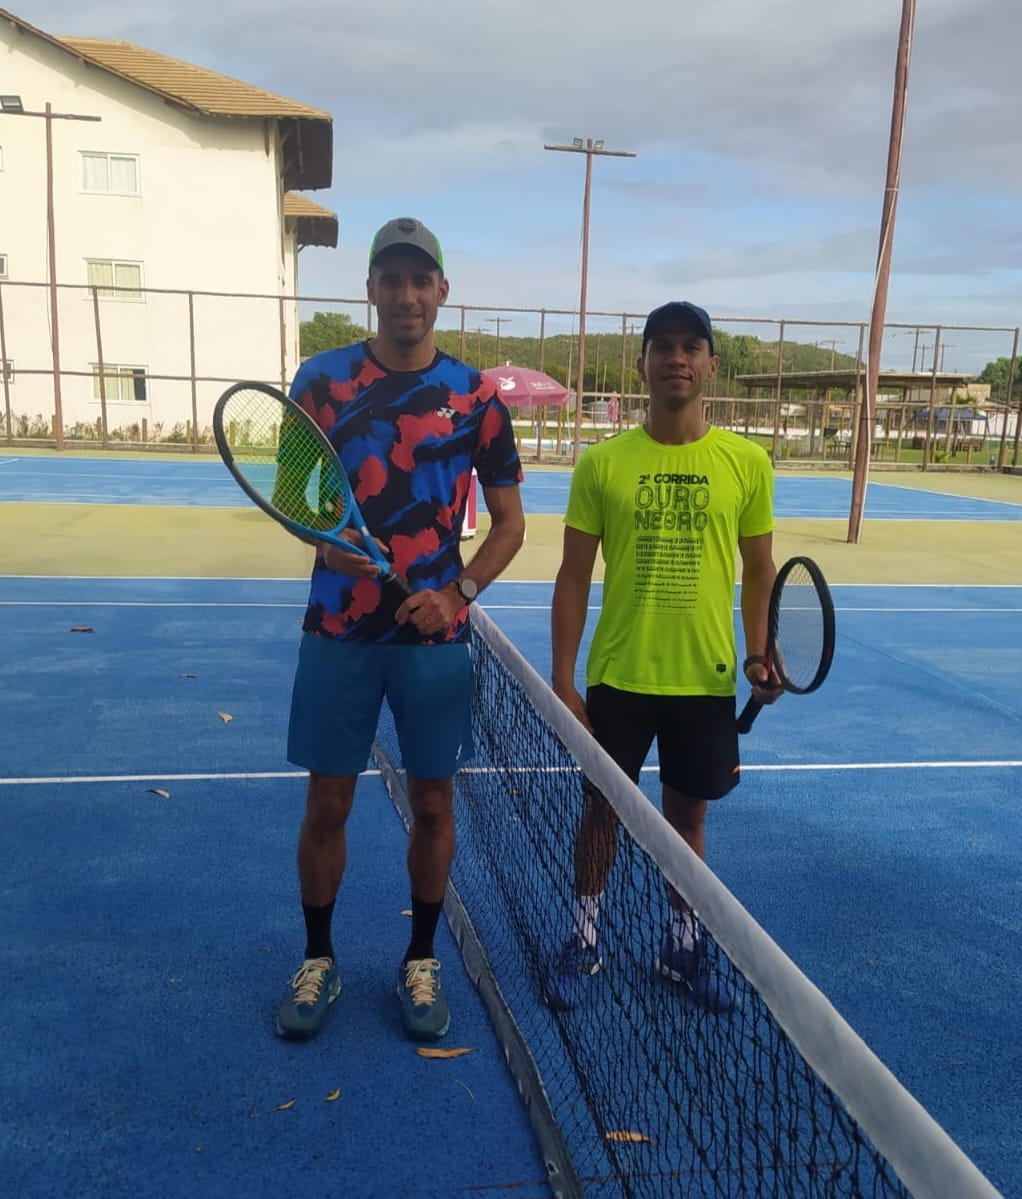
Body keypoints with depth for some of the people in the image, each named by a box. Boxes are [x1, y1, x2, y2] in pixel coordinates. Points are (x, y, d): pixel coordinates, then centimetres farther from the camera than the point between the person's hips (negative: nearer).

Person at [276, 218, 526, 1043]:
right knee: (326, 805, 8)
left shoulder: (475, 395, 1)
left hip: (434, 634, 0)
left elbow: (509, 521, 4)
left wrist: (460, 591, -13)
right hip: (338, 630, 0)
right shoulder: (322, 378, 1)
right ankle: (318, 960, 30)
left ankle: (420, 962, 30)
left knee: (432, 804, 10)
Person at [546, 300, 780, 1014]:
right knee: (602, 808, 13)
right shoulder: (602, 463, -4)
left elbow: (759, 570, 6)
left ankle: (683, 943, 35)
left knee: (688, 814, 15)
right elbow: (574, 577, -1)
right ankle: (586, 937, 33)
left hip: (706, 679, 1)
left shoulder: (747, 462, -2)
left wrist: (757, 654, -9)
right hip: (618, 677, 0)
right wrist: (562, 680, -4)